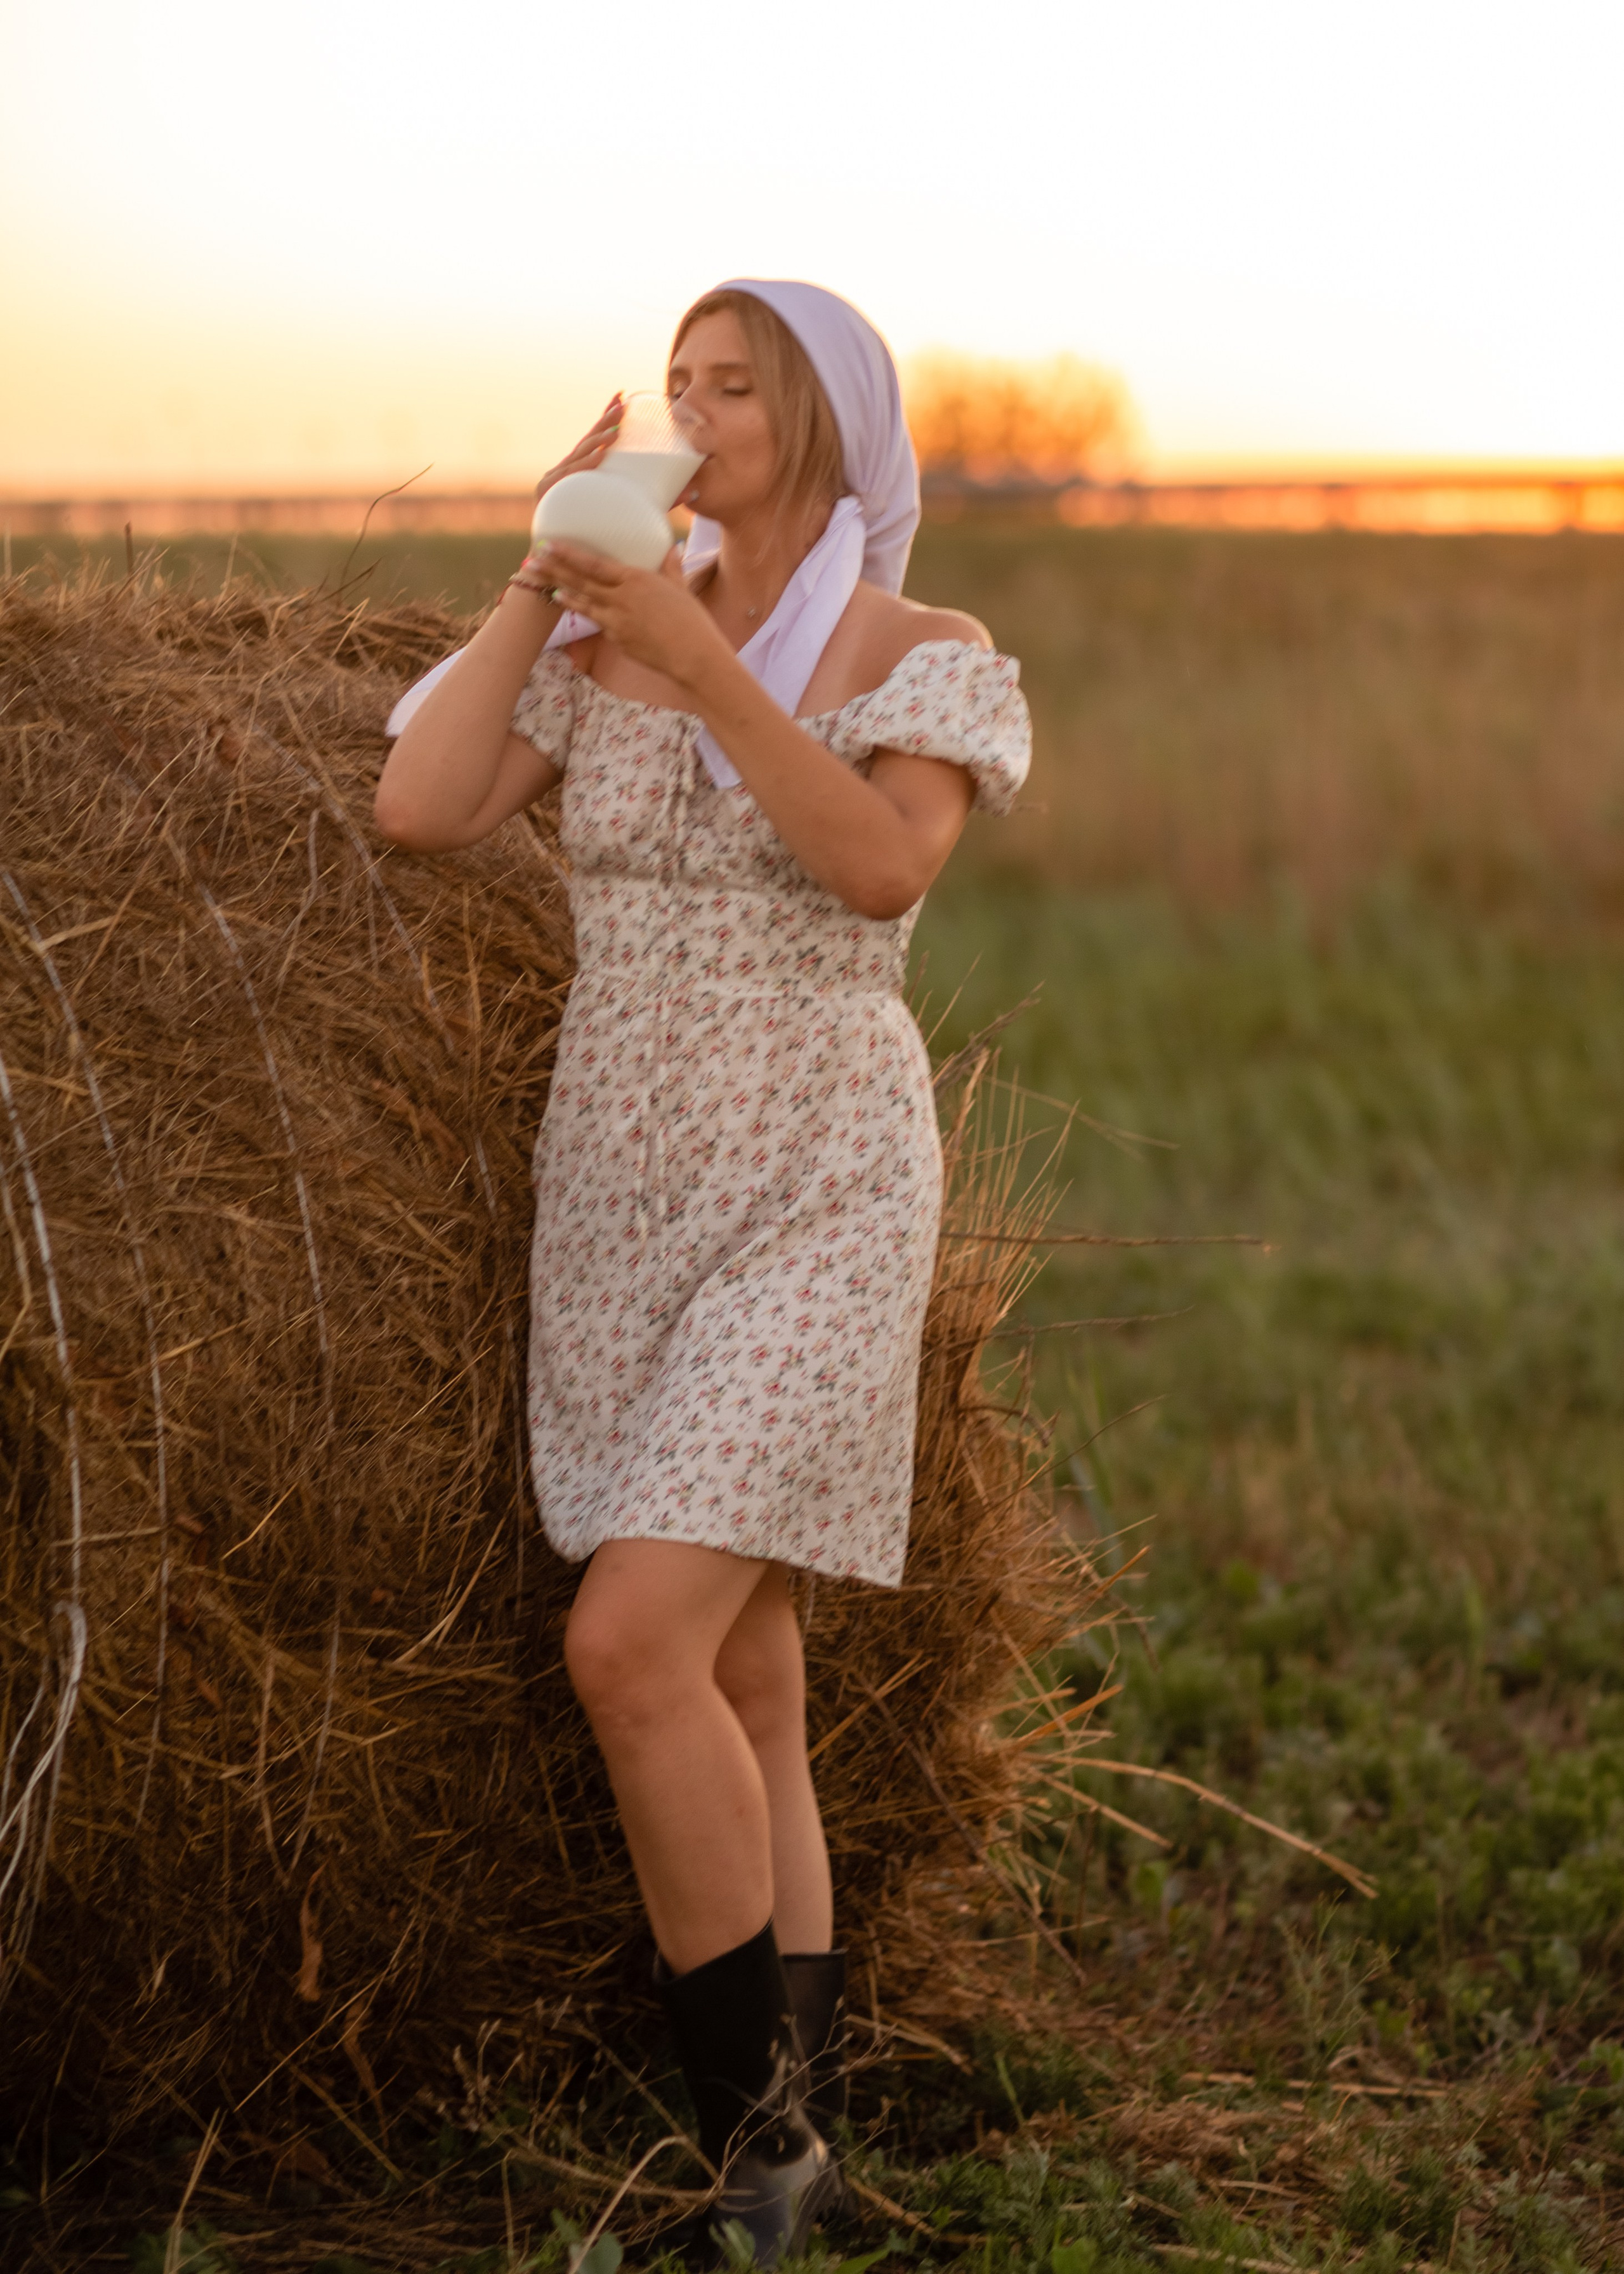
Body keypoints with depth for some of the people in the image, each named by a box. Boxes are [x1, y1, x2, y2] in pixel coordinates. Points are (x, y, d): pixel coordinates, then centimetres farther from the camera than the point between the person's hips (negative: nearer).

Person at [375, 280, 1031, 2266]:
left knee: (633, 1645, -17)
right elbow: (415, 813, -5)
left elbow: (884, 866, -24)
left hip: (813, 1199, -6)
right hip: (618, 1190, 6)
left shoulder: (932, 658, -5)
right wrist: (543, 573, -5)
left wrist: (703, 662, -26)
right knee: (739, 1680, 8)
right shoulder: (607, 647, 9)